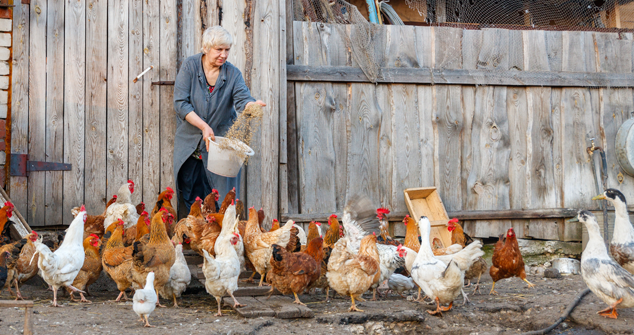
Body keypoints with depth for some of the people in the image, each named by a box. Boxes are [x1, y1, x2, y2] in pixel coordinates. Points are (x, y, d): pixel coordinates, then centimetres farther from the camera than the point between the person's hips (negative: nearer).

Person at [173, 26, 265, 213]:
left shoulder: (233, 74, -2)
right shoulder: (190, 66, -6)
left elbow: (242, 100, -16)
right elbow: (180, 103, -12)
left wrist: (252, 106, -41)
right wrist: (203, 126, -22)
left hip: (221, 141, 0)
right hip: (190, 144, 0)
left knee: (222, 200, -4)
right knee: (189, 197, 6)